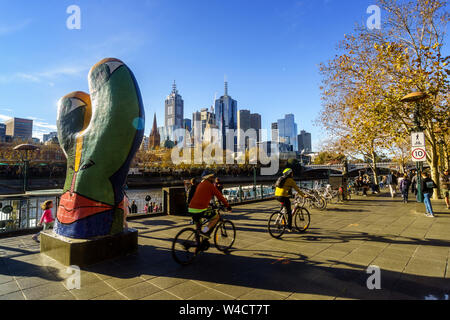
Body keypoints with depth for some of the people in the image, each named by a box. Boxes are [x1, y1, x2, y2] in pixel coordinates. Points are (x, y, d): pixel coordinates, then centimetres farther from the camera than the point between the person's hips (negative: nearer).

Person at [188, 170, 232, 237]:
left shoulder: (200, 184, 21)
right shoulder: (210, 185, -2)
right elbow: (219, 196, 1)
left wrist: (208, 204, 47)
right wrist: (228, 206, 10)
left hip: (191, 209, 8)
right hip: (200, 210, -8)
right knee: (216, 217, 9)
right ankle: (204, 231, -3)